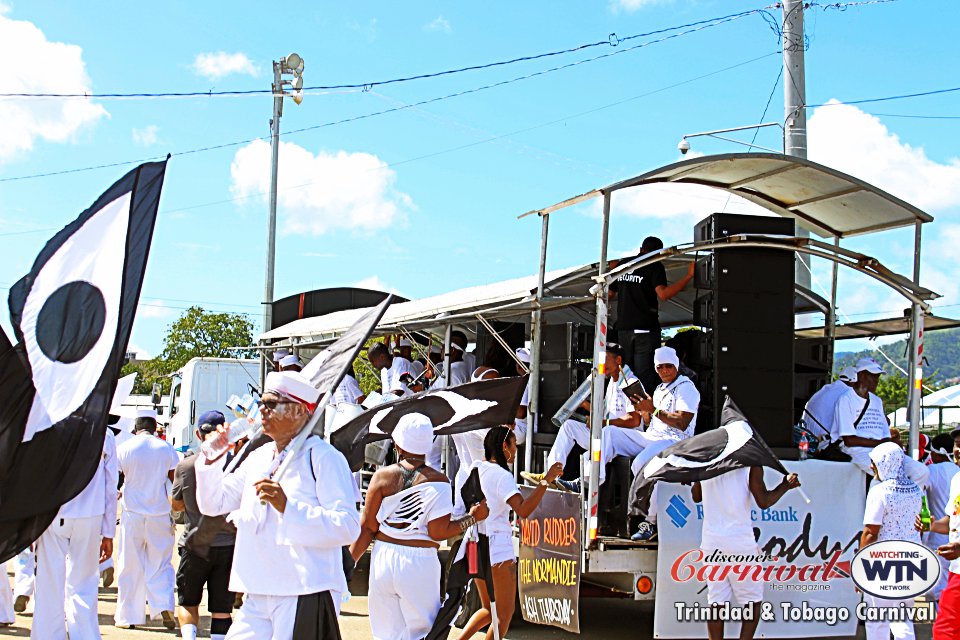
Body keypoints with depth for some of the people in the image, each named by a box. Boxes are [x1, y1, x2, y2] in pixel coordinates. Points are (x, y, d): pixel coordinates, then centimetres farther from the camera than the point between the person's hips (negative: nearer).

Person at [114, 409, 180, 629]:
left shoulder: (124, 448, -3)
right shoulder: (166, 449, 0)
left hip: (132, 514, 0)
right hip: (160, 514, 0)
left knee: (130, 567, 7)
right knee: (161, 564, 9)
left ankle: (128, 616, 12)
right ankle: (164, 605, -8)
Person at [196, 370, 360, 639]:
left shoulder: (324, 457, -8)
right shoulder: (258, 458, 16)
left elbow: (349, 527, -18)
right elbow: (213, 504, 23)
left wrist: (288, 506, -25)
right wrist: (212, 459, 7)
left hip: (305, 595, -7)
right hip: (259, 596, 7)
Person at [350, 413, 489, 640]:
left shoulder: (382, 476, 0)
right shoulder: (437, 481, -6)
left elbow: (367, 526, 1)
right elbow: (438, 533, -8)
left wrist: (349, 561, 11)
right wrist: (473, 518, 4)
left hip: (383, 560, 3)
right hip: (419, 562, -3)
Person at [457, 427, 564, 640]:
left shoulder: (476, 468, 8)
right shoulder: (502, 475, -14)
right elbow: (523, 510, -27)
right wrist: (546, 480, -27)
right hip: (498, 548, -8)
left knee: (489, 609, 21)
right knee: (505, 614, 4)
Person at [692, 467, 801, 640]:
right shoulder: (751, 465, -8)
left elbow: (696, 497, 19)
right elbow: (763, 501, -15)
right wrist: (786, 484, 0)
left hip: (710, 541, 4)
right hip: (740, 541, -4)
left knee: (716, 601, 7)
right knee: (753, 600, 8)